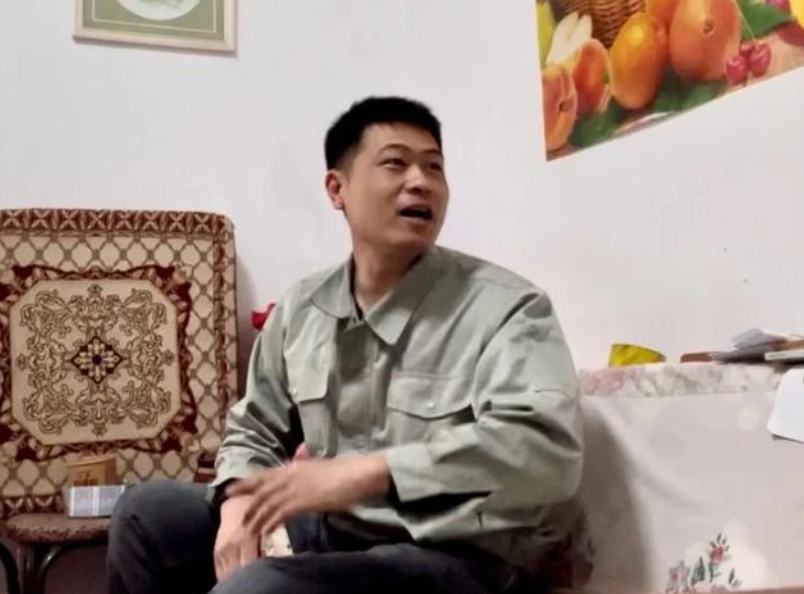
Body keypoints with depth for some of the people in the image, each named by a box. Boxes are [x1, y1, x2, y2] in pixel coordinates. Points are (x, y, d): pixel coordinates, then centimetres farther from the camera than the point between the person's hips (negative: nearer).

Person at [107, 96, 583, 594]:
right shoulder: (299, 310, 6)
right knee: (147, 514, 7)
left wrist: (361, 473, -32)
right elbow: (254, 430, 15)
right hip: (326, 530, 6)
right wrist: (242, 503, -8)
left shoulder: (507, 307, -13)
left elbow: (547, 447, -28)